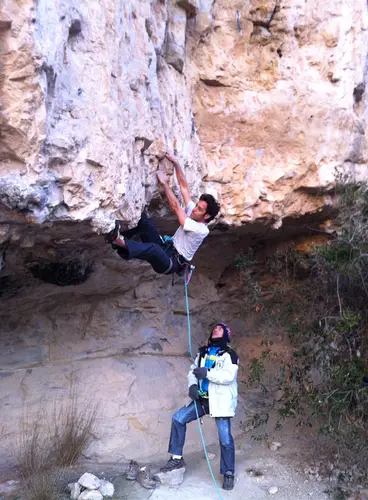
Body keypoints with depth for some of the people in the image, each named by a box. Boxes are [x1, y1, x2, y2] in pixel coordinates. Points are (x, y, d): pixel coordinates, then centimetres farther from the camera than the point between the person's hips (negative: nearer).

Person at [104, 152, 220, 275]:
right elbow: (184, 187, 3)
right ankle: (119, 237, -22)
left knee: (153, 249, -45)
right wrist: (175, 163, -4)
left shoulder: (201, 230, -20)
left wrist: (164, 183, -17)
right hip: (166, 248, 9)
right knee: (142, 219, -10)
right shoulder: (193, 212, 5)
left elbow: (175, 207, -22)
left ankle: (120, 241, -50)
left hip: (173, 263, -9)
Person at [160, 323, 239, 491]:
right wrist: (192, 384, -11)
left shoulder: (229, 354, -7)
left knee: (225, 439, -3)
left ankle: (228, 473, 17)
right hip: (203, 398, 6)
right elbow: (193, 371, 9)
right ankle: (177, 458, 11)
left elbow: (229, 376, -21)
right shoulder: (203, 352, 12)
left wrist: (207, 373, -27)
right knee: (178, 418, -1)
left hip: (221, 401, -6)